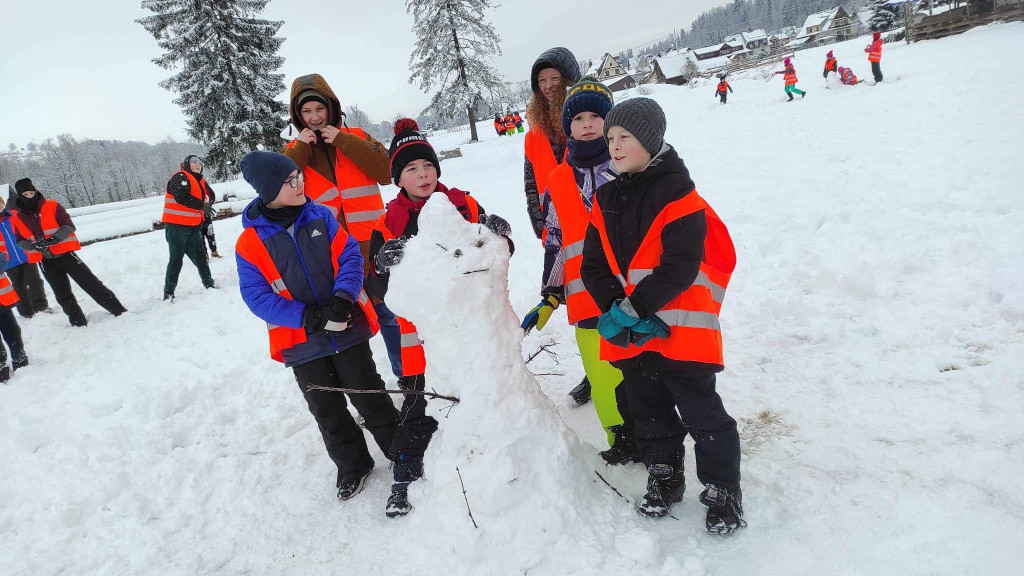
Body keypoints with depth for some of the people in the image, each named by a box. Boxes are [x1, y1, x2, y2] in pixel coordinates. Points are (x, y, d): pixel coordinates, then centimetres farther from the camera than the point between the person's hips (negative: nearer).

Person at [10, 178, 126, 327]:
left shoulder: (52, 206, -5)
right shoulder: (18, 218, 4)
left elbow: (69, 226, -10)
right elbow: (20, 241, 8)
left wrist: (55, 238, -26)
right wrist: (32, 245, -15)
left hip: (66, 254, -3)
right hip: (46, 262, 3)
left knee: (91, 284, -7)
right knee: (63, 296, 9)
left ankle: (119, 311, -2)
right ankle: (79, 322, 20)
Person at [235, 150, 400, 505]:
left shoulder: (320, 216, -3)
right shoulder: (250, 242, -8)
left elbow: (350, 257, -6)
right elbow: (256, 297, -11)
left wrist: (343, 299, -23)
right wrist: (308, 316, -22)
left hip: (348, 329, 0)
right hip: (301, 342, 0)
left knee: (368, 395, 10)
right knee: (327, 409, 12)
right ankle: (352, 465, 32)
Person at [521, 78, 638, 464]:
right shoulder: (558, 183, 9)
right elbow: (557, 247, 15)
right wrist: (549, 299, 13)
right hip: (589, 302, 2)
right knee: (604, 378, 4)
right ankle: (622, 439, 26)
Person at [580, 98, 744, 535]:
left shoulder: (678, 193, -12)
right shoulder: (606, 199, 7)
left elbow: (680, 267, -20)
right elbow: (593, 265, 2)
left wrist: (632, 309, -22)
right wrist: (617, 311, -13)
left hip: (680, 327, -6)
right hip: (630, 333, 6)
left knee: (701, 414, 4)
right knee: (649, 413, 19)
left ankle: (723, 491, 23)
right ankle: (664, 479, 38)